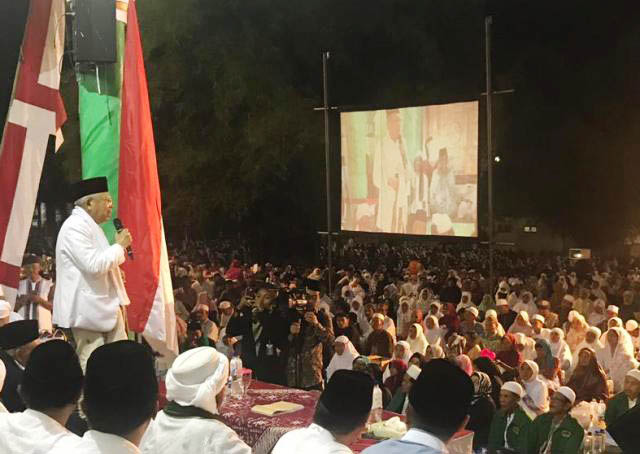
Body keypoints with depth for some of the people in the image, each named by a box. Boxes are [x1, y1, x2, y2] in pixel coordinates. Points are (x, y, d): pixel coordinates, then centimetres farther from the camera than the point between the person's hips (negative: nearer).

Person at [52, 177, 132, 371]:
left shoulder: (90, 226, 17)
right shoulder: (75, 226, -15)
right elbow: (94, 265, -25)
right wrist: (120, 245, -13)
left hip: (104, 307, 10)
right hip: (87, 309, -10)